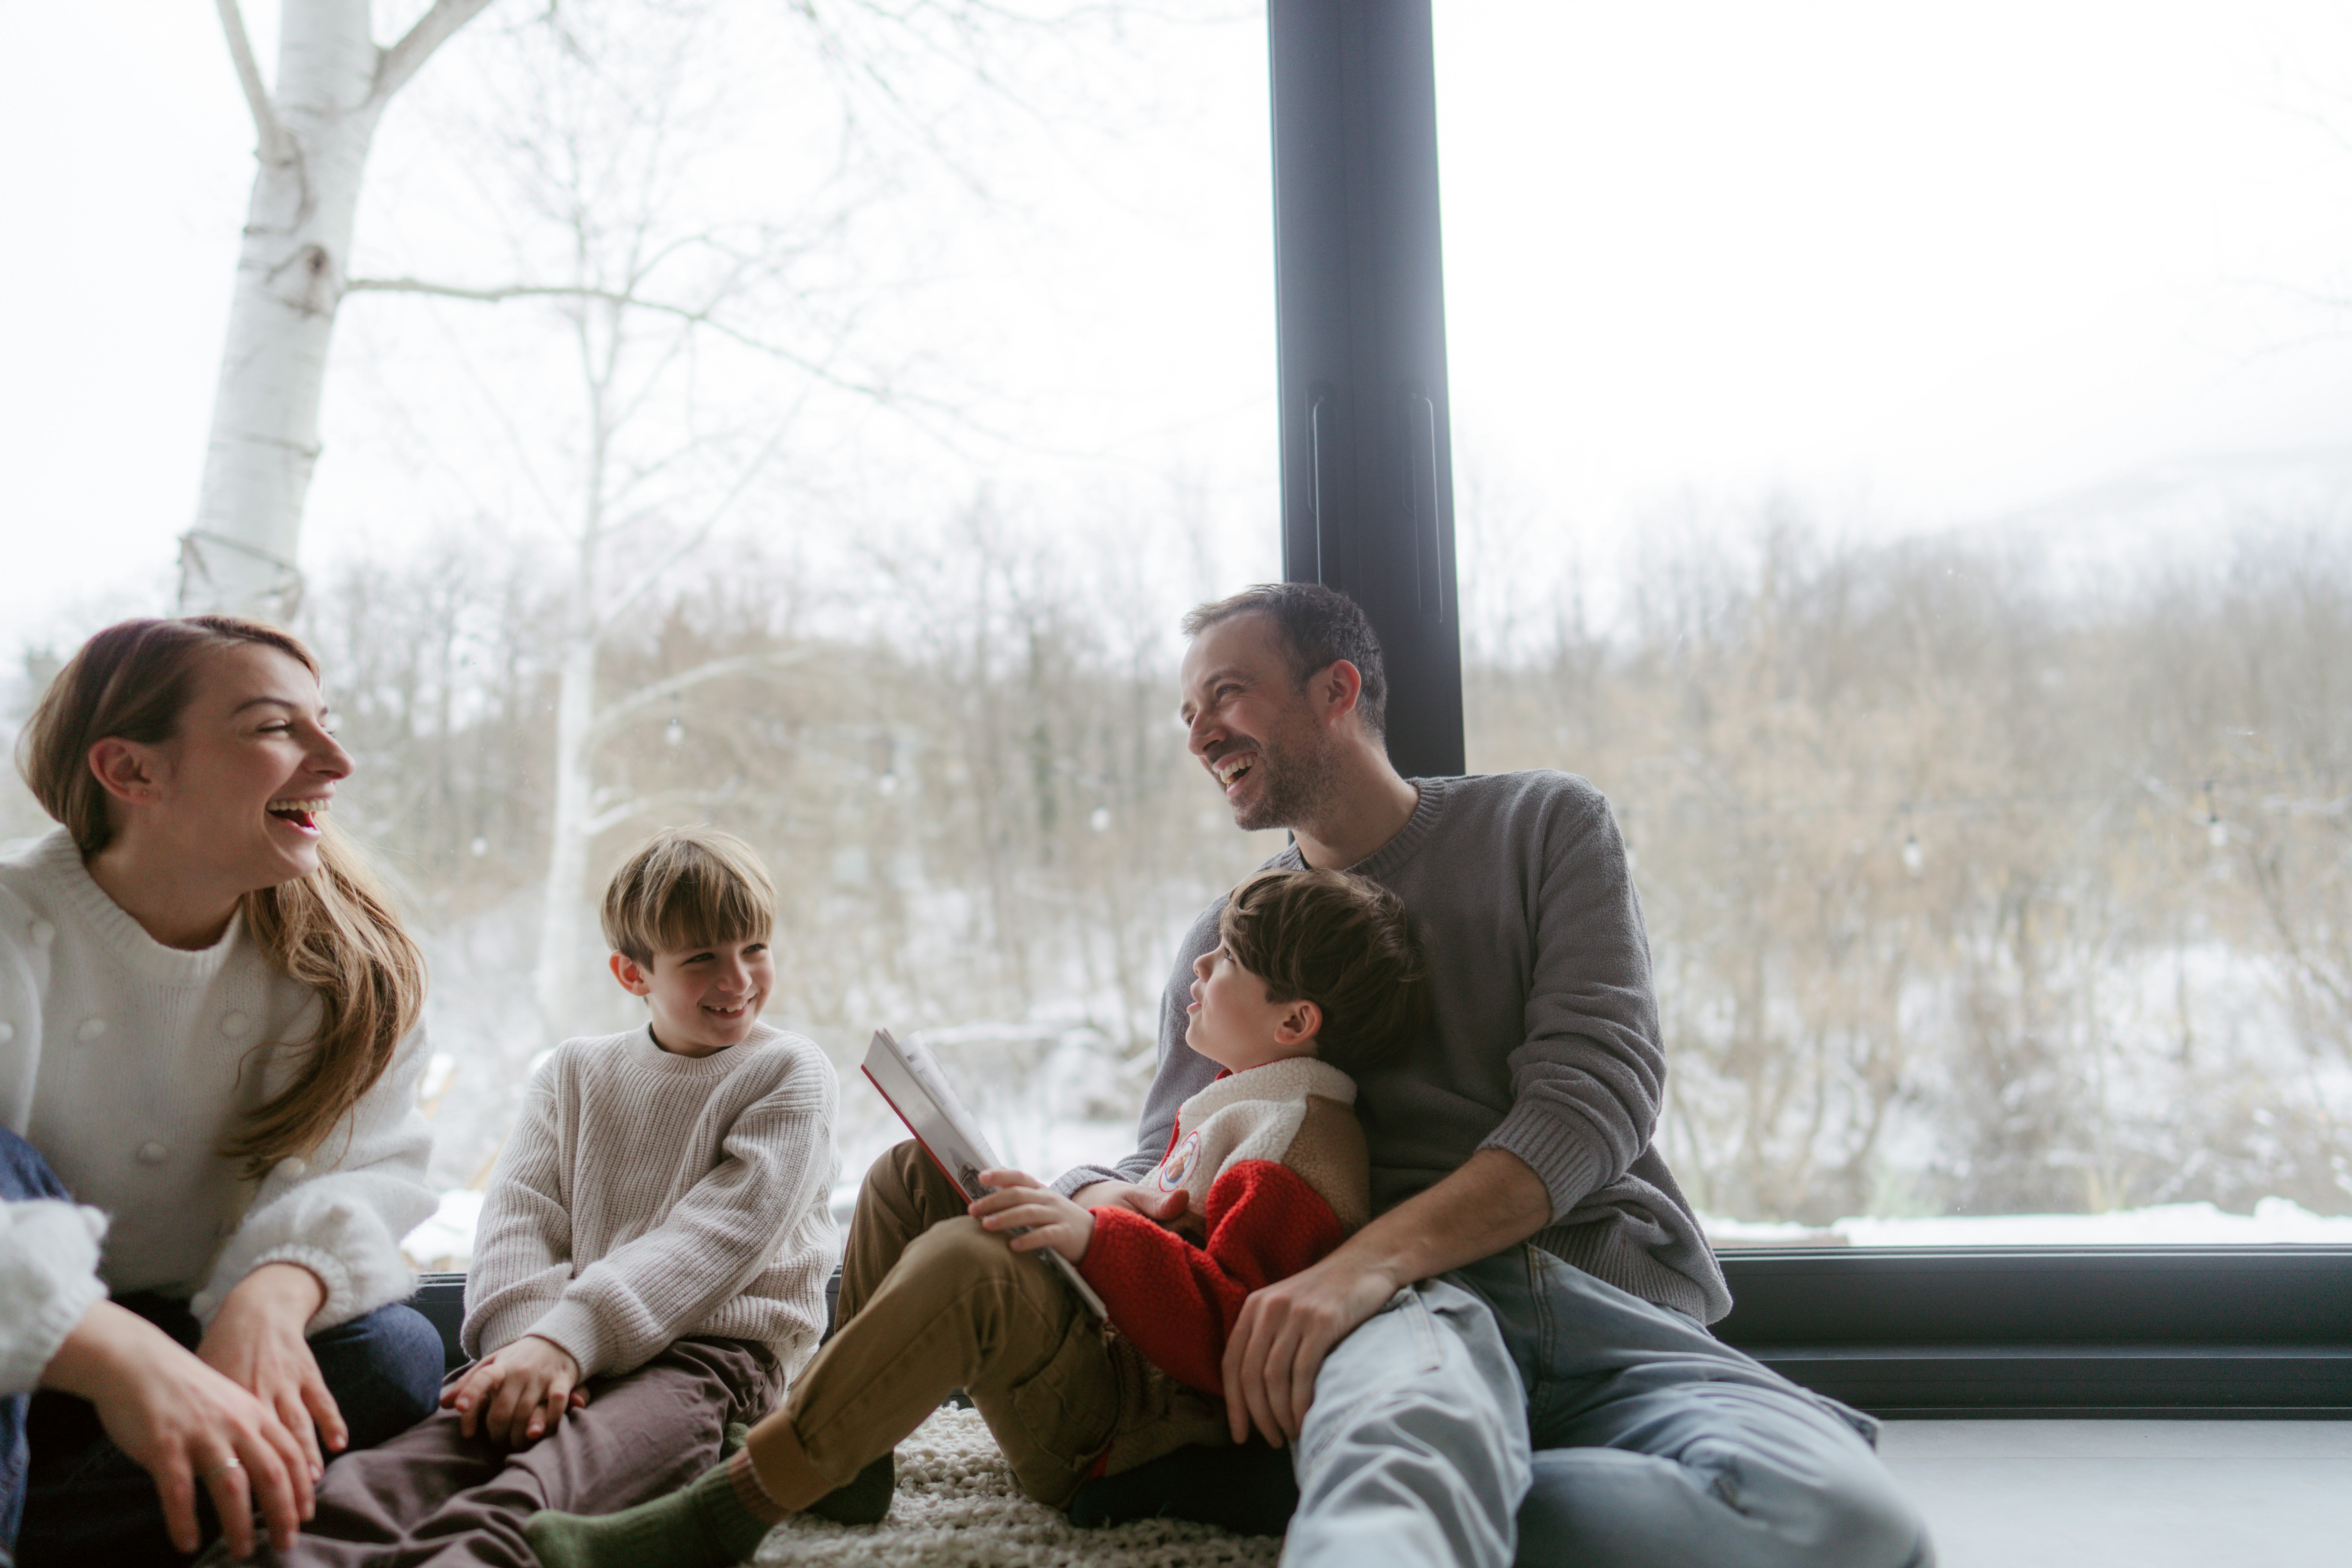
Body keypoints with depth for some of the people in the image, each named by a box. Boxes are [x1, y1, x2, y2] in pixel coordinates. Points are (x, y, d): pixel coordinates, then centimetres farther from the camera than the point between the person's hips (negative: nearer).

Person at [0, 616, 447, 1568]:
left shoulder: (344, 961, -4)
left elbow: (363, 1162, -13)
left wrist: (274, 1291, -35)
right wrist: (114, 1351, -49)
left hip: (183, 1338, 3)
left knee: (396, 1350, -23)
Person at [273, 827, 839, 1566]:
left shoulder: (789, 1074, 3)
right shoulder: (574, 1074, 19)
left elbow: (717, 1235, -9)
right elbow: (519, 1215, 7)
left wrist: (567, 1337, -20)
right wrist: (524, 1338, -14)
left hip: (716, 1347, -4)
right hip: (569, 1347, 5)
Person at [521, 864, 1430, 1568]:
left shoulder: (1300, 1137, -15)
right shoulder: (1230, 1094, 16)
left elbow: (1229, 1337, -25)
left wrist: (1096, 1239, -32)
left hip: (1130, 1439, -11)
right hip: (1104, 1343, 11)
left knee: (967, 1261, -37)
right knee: (910, 1176, 9)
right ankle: (847, 1458, 5)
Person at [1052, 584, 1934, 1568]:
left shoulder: (1548, 825, 11)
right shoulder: (1223, 943, 20)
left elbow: (1596, 1092, -4)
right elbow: (1168, 1168, 19)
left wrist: (1377, 1255, -20)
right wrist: (1095, 1200, -9)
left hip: (1625, 1303, 1)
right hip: (1397, 1307, -1)